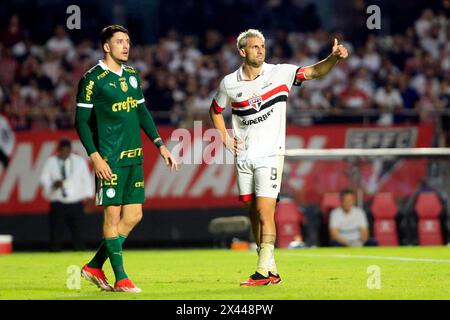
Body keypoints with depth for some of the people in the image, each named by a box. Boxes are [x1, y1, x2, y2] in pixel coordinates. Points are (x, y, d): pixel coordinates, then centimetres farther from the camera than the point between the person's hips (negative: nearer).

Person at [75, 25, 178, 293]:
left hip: (134, 158, 7)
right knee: (113, 215, -5)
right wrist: (95, 157, -16)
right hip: (110, 160, -7)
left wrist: (160, 145, 15)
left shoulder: (132, 75, 14)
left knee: (133, 215, 6)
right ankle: (121, 279, -1)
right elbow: (81, 121, -8)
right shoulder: (93, 79, -7)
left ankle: (95, 267, 17)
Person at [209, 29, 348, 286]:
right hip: (243, 156, 4)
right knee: (254, 213, 7)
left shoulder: (279, 73, -4)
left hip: (269, 154, -4)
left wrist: (334, 57, -29)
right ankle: (271, 269, 16)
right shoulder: (229, 83, 3)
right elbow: (215, 110, 21)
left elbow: (315, 72, -12)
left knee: (265, 212, -13)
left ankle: (264, 271, -12)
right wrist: (225, 139, 9)